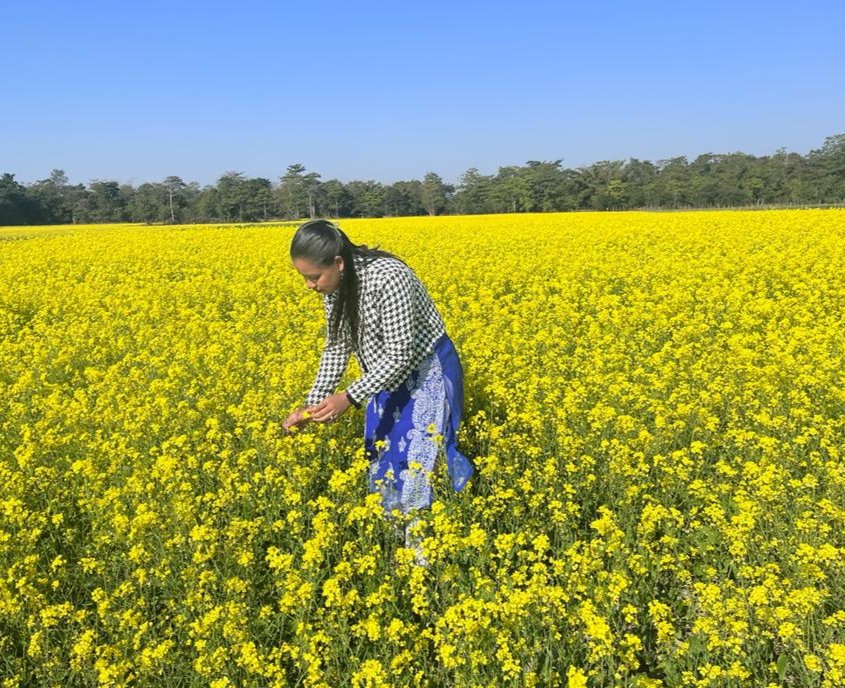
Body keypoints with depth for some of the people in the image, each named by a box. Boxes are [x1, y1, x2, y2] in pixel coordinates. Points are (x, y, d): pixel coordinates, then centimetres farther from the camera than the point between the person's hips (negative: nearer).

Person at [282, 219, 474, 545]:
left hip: (428, 373, -7)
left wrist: (348, 398, -31)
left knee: (419, 461, -7)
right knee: (381, 458, 10)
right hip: (389, 376, 8)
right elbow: (337, 347, 0)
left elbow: (400, 356, -31)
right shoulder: (335, 286, -9)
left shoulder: (388, 278, -33)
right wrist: (312, 404, -9)